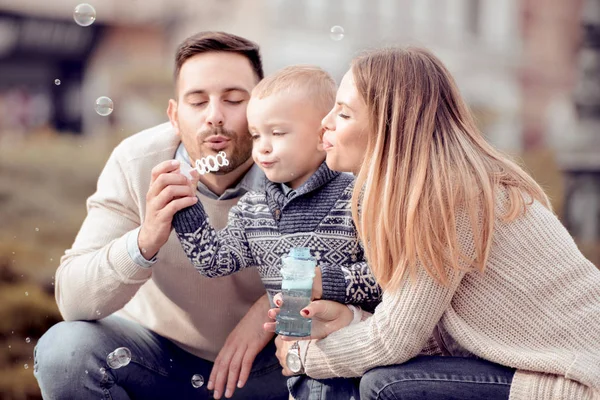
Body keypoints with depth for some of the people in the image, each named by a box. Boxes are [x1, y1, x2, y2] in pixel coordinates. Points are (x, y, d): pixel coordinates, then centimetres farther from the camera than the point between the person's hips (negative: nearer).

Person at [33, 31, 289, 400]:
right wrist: (144, 243, -41)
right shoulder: (136, 162, -17)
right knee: (63, 348, -26)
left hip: (267, 365, 0)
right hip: (158, 352, 1)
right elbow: (73, 301, -22)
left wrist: (273, 306, -27)